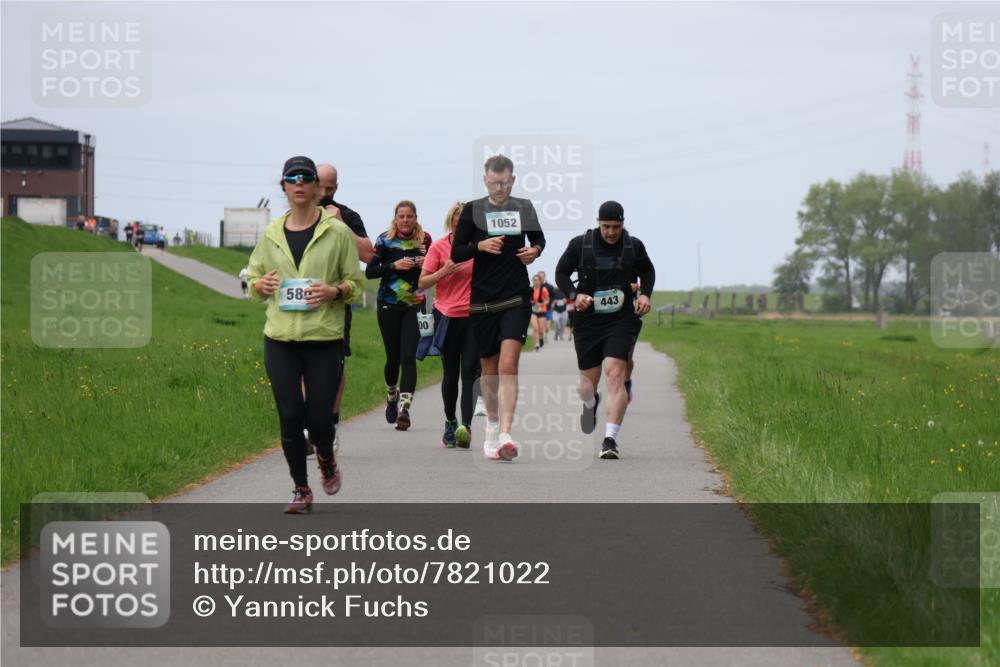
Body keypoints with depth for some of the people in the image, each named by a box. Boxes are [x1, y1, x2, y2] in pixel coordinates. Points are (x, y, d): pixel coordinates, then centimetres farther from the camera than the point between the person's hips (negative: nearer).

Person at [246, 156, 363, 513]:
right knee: (290, 415, 0)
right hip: (280, 339, 2)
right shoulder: (271, 234, 9)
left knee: (319, 417, -5)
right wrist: (261, 285, -5)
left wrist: (335, 291, -15)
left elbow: (356, 282, 6)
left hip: (324, 337, -2)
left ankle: (326, 458, 30)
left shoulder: (337, 231, 1)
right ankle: (301, 490, 14)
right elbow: (252, 280, 19)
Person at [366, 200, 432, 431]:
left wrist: (427, 265, -7)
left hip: (415, 306, 0)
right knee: (393, 357, 9)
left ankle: (404, 408, -18)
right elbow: (370, 271, -4)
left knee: (408, 357, -12)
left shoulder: (425, 240, 5)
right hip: (389, 306, 0)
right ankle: (391, 395, 38)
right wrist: (394, 266, -18)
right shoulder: (385, 240, 0)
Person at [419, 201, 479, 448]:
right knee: (450, 373, 8)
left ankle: (466, 425, -19)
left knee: (470, 372, -12)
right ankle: (450, 423, 24)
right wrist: (443, 272, -15)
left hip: (474, 316, 0)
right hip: (447, 316, 0)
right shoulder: (439, 247, 1)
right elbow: (422, 283, 1)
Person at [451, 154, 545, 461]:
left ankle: (505, 436, -25)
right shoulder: (473, 210, 1)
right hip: (482, 300, 1)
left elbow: (538, 238, 22)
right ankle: (492, 424, 35)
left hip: (516, 298, -1)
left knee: (508, 364, -16)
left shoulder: (524, 208, 5)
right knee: (489, 368, 11)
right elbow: (455, 253, 1)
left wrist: (535, 250, -1)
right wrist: (480, 246, -17)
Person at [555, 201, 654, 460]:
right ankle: (590, 404, 47)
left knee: (615, 374, -19)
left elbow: (647, 271, 21)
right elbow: (561, 273, 7)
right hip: (587, 320, 1)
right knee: (587, 384, 7)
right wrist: (575, 295, -11)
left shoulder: (634, 246, 2)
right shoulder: (579, 244, -3)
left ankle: (611, 438, -21)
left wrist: (645, 294, 3)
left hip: (622, 320, -1)